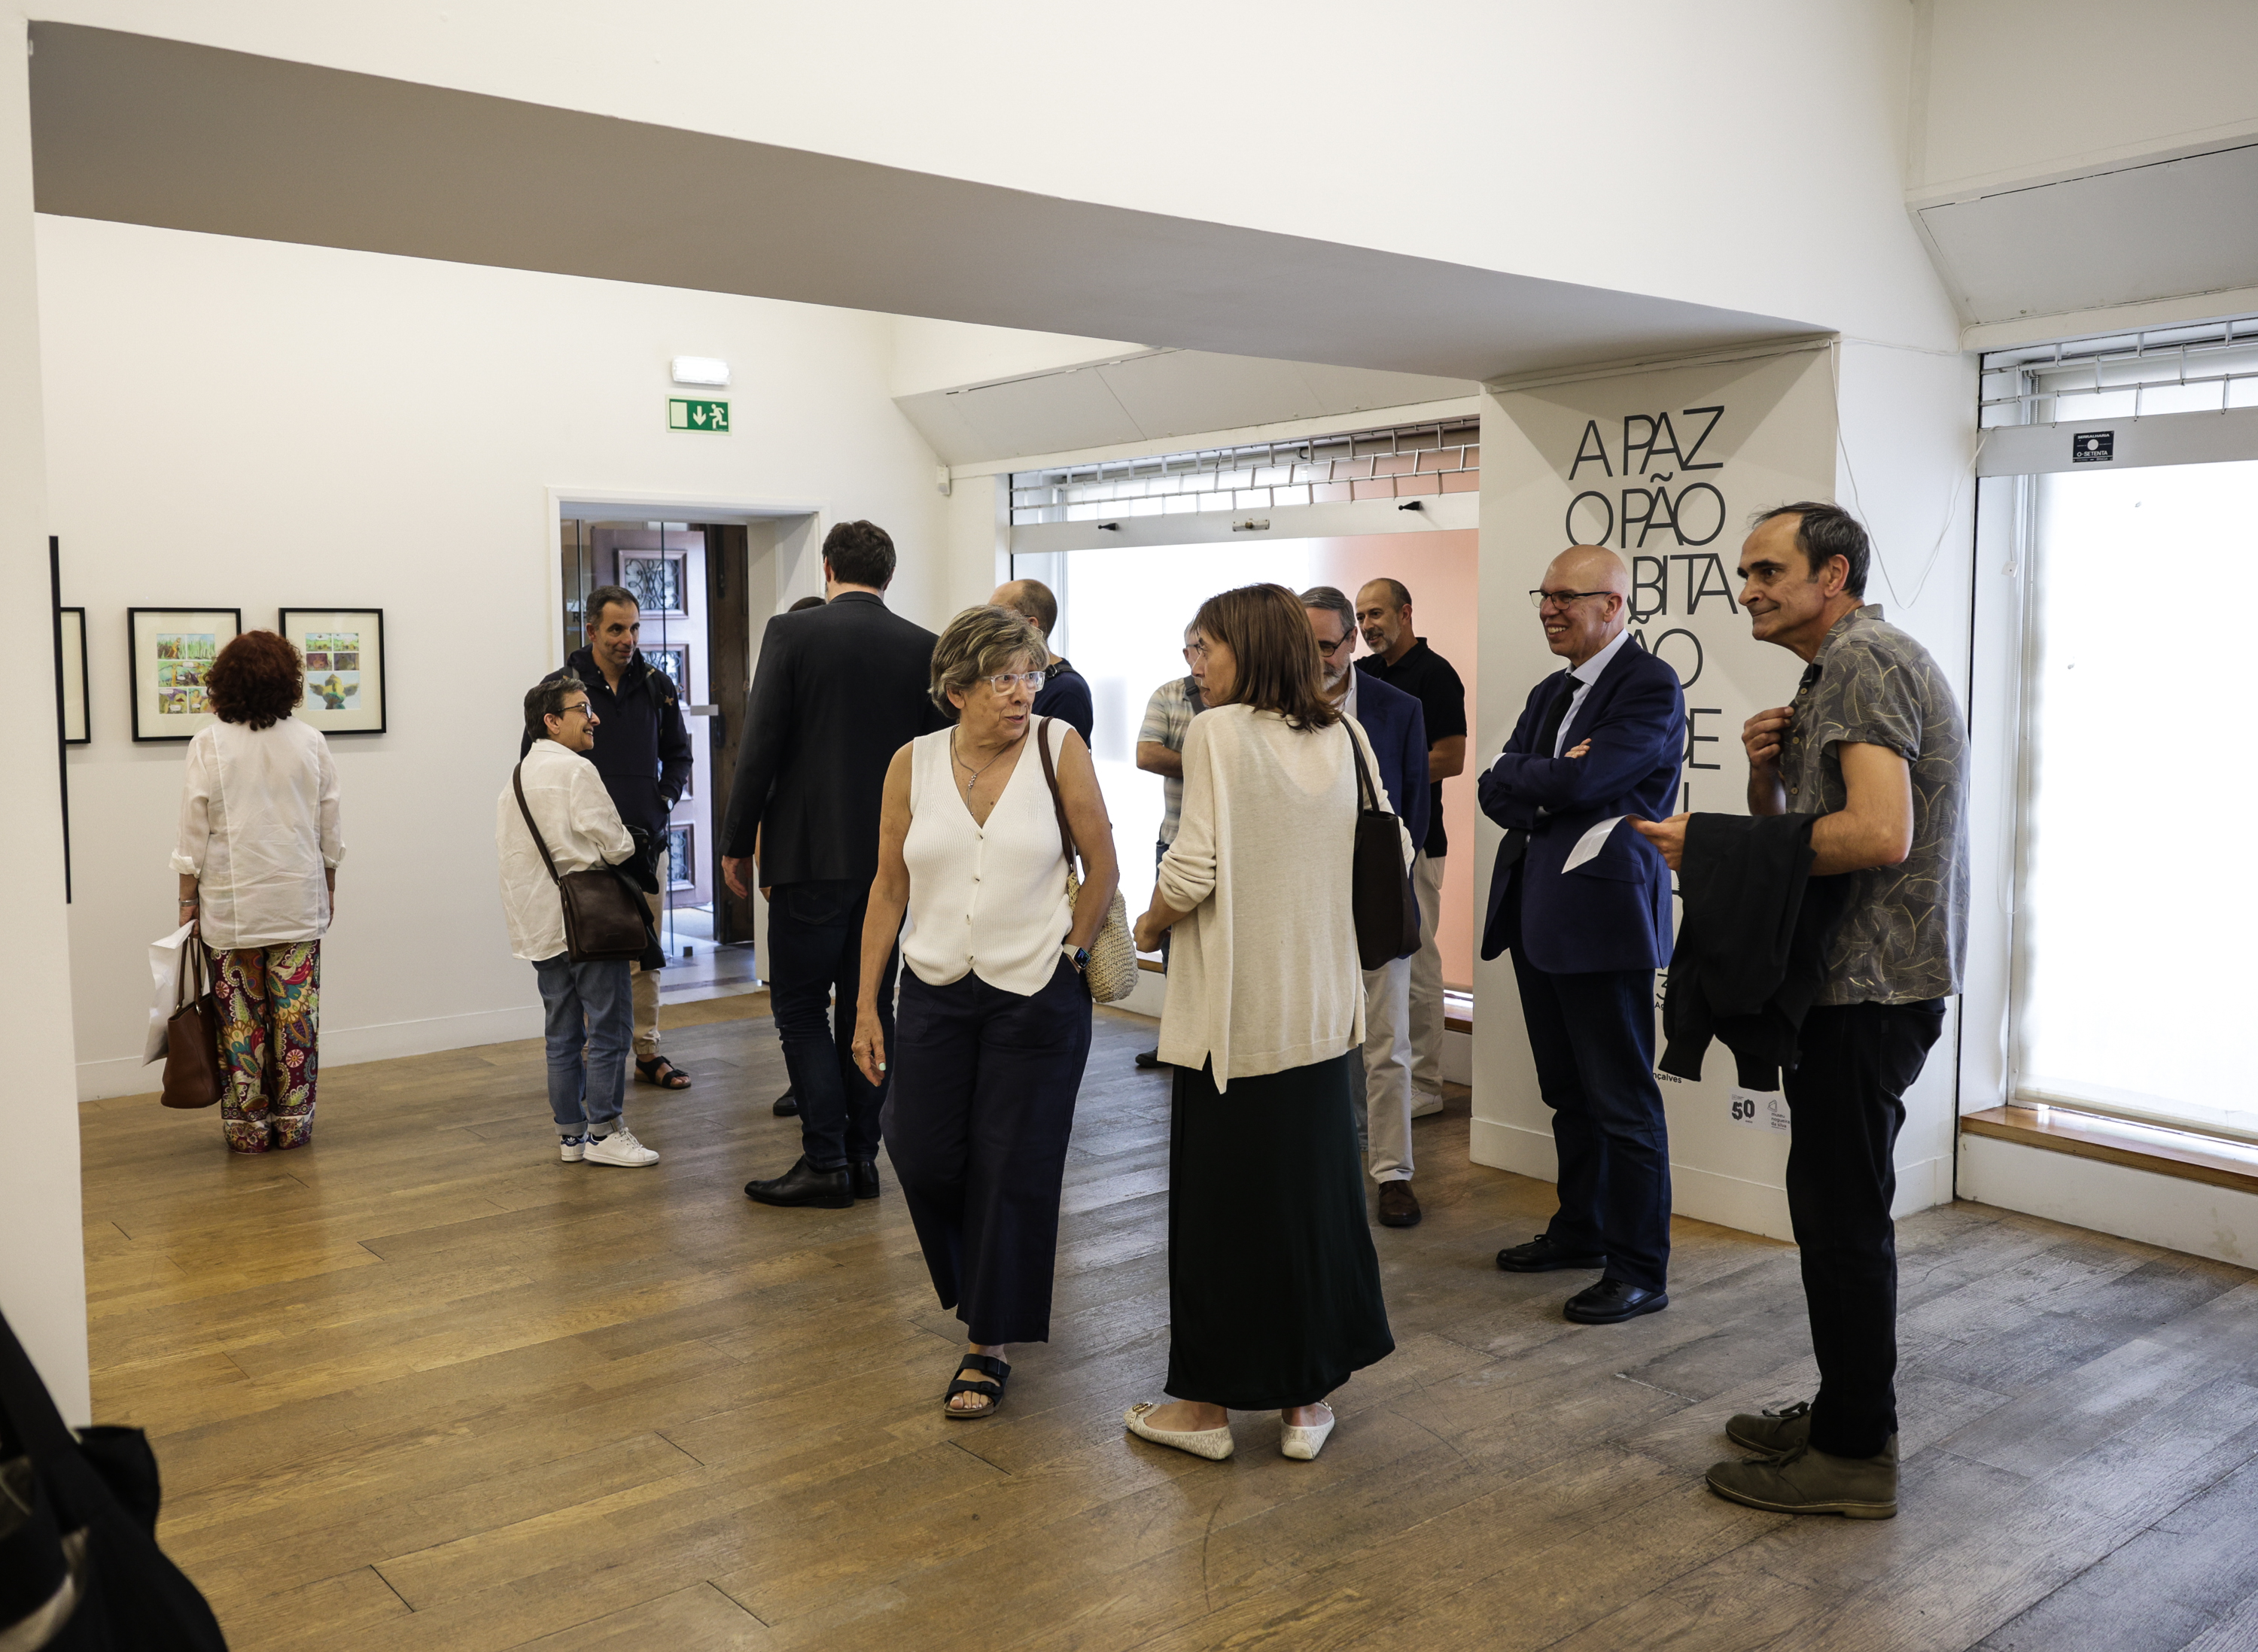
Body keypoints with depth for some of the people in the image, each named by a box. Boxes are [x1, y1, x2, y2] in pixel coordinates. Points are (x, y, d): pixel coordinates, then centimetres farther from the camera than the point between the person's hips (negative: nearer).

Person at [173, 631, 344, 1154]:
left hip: (231, 904, -2)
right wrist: (328, 886, 19)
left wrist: (188, 898, 4)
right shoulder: (309, 742, 1)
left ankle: (248, 1127, 12)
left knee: (241, 1017, 5)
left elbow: (195, 831, -4)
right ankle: (294, 1123, 12)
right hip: (299, 901, 2)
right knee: (295, 1015, 6)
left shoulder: (210, 744, -6)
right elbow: (329, 826, 7)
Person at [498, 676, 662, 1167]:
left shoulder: (514, 780, 16)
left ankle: (570, 1133, 17)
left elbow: (512, 852, 15)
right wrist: (629, 842, 8)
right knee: (609, 1026, -2)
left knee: (562, 1033, 12)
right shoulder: (576, 770, -11)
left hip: (539, 924, 9)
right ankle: (604, 1131, 0)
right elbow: (615, 845, -13)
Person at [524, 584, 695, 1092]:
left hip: (646, 841, 4)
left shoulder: (657, 686, 8)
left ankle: (647, 1052, 17)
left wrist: (665, 799, 5)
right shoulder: (560, 687, -3)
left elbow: (677, 754, 20)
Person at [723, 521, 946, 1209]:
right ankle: (861, 1158, 17)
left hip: (812, 853, -4)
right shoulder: (925, 648, 3)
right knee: (870, 1005, 12)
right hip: (893, 858, 4)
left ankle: (825, 1163, 2)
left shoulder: (791, 633, -6)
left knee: (800, 1005, 4)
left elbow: (760, 746, -9)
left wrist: (737, 842, 0)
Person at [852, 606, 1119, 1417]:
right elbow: (889, 887, 5)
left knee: (1013, 1172, 3)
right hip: (935, 992, 3)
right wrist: (866, 1004, 4)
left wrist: (1067, 954, -1)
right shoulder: (913, 763, 0)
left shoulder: (1059, 748, -7)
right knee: (923, 1157, 5)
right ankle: (982, 1281, 37)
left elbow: (1102, 869, 0)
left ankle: (990, 1345, 19)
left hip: (1036, 996, -2)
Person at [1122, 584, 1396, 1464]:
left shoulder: (1219, 732, -12)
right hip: (1320, 1007, 5)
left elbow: (1193, 869, -17)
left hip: (1233, 1008, -5)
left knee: (1221, 1197, 6)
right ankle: (1306, 1398, 23)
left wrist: (1148, 924, 1)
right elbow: (1392, 854, 9)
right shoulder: (1344, 736, 5)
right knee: (1313, 1188, 13)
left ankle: (1209, 1401, 18)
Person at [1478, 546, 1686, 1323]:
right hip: (1537, 914, 8)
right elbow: (1494, 791, 8)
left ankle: (1640, 1270, 9)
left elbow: (1579, 779, -21)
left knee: (1623, 1101, -1)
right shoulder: (1550, 694, 17)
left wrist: (1522, 779, -2)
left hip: (1603, 915, -8)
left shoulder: (1652, 688, -10)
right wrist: (1549, 789, -11)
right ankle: (1579, 1230, 33)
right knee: (1567, 1092, 18)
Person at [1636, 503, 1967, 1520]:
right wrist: (1767, 768, 0)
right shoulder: (1834, 673, 19)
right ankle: (1842, 1414, 29)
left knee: (1842, 1215, -3)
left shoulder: (1864, 661, -14)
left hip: (1871, 987, -11)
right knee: (1836, 1206, 17)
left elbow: (1878, 834, -27)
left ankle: (1855, 1455, 8)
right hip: (1854, 978, 11)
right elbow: (1788, 834, 20)